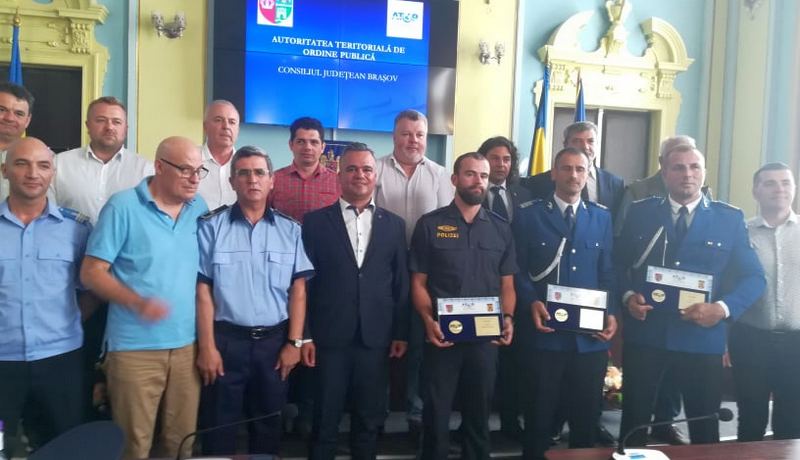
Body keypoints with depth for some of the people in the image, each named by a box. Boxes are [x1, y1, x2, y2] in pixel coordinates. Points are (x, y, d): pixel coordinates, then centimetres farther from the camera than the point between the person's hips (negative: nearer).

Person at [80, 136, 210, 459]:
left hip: (187, 345, 4)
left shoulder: (200, 209, 7)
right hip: (135, 347, -4)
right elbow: (91, 272, -8)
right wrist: (137, 302, -23)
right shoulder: (123, 207, -7)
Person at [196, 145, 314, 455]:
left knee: (268, 423, 16)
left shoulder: (290, 230, 3)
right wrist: (206, 346, -8)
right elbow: (203, 290, -4)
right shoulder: (211, 226, -3)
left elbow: (298, 290, 3)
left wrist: (294, 342, -2)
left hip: (274, 340, 2)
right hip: (226, 339, -2)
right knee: (219, 426, 10)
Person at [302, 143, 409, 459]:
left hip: (375, 338, 2)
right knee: (325, 421, 9)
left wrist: (401, 333, 5)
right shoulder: (316, 221, 1)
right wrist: (304, 335, -5)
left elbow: (401, 282, 7)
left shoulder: (394, 225, 7)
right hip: (329, 337, -2)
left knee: (369, 420, 14)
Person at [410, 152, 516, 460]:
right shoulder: (430, 225, -1)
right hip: (442, 336, -2)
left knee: (479, 414, 16)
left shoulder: (501, 229, 7)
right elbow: (418, 283, -1)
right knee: (436, 413, 8)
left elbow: (507, 284, 9)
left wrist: (508, 318, -8)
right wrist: (428, 320, -17)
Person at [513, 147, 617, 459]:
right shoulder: (528, 214, 0)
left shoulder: (602, 217, 10)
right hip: (546, 333, -3)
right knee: (540, 414, 10)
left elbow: (608, 272, 9)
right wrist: (532, 304, -17)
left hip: (591, 336, 3)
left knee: (587, 415, 15)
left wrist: (611, 313, -5)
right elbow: (517, 269, -2)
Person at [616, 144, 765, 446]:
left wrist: (723, 308, -15)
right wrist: (628, 296, -11)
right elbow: (618, 264, 8)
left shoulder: (730, 218, 2)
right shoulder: (640, 212, 3)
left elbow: (753, 277, 2)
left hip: (702, 338, 0)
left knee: (704, 425, 15)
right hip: (644, 334, 0)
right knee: (634, 418, 11)